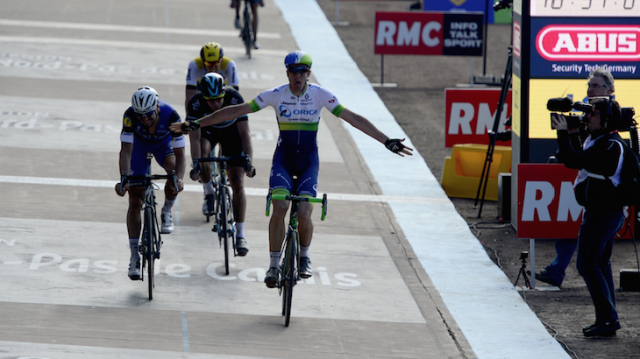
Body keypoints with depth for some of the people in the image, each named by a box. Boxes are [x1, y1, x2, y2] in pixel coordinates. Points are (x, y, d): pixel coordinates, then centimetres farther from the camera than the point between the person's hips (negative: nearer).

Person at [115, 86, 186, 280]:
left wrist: (179, 178, -53)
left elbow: (179, 153, -36)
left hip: (164, 143, 0)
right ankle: (134, 257, -2)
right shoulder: (130, 115, -37)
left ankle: (166, 213, -2)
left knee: (174, 172, -32)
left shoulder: (170, 115, -37)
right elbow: (126, 149, -40)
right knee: (135, 202, -8)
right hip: (139, 145, 0)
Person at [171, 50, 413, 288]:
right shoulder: (275, 95, -10)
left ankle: (304, 257, 16)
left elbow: (353, 119, -9)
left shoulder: (320, 95, -10)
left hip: (309, 160, 0)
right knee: (279, 209, -22)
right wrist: (196, 124, -10)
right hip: (283, 158, 0)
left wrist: (386, 141, -12)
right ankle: (273, 266, -8)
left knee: (304, 215, -15)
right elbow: (236, 111, -8)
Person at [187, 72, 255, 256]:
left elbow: (245, 133, -34)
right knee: (202, 152, -35)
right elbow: (194, 137, -35)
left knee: (237, 183, -8)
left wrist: (248, 162, -43)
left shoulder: (235, 99, -35)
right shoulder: (196, 103, -33)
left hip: (231, 131, -1)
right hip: (208, 129, 1)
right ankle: (209, 193, -7)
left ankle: (240, 235, -4)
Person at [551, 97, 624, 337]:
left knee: (588, 265, -9)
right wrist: (572, 135, 14)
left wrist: (563, 133, -15)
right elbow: (580, 160, 25)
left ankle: (607, 319, -10)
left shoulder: (609, 145, -21)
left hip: (601, 215, -11)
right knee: (600, 265, 15)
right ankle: (607, 320, 18)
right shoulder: (599, 140, 12)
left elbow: (573, 161, -26)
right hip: (607, 212, 11)